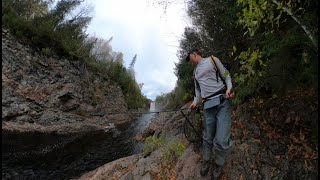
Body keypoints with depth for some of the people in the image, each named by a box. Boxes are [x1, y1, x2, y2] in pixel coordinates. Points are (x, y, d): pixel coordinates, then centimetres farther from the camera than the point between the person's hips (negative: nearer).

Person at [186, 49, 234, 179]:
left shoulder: (212, 59, 8)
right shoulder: (195, 72, 23)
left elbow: (226, 75, 7)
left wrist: (229, 88, -10)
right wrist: (195, 101, 13)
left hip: (223, 101, -4)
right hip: (208, 105, 5)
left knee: (222, 140, -8)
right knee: (208, 137, 7)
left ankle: (218, 164, 17)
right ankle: (206, 160, 29)